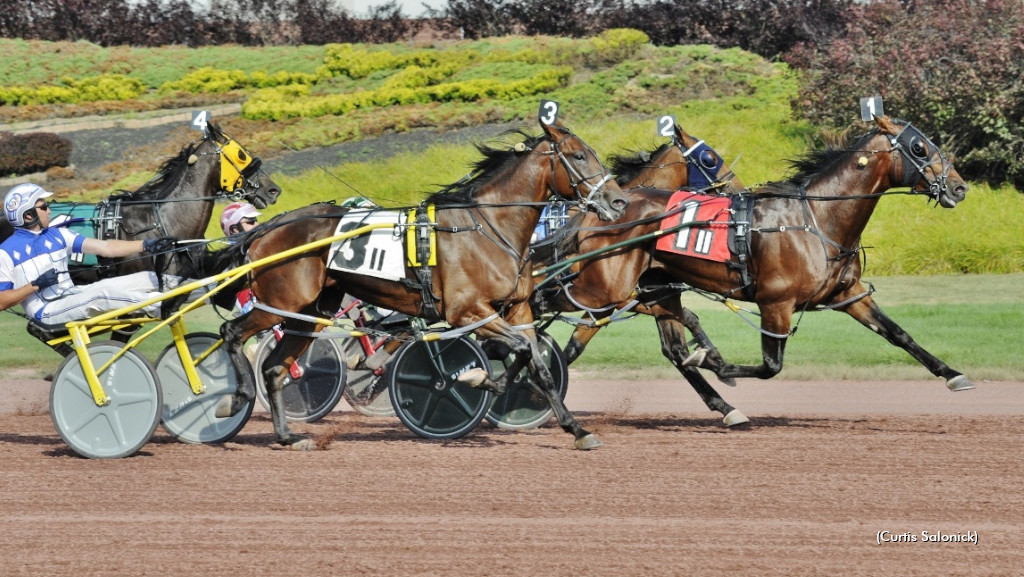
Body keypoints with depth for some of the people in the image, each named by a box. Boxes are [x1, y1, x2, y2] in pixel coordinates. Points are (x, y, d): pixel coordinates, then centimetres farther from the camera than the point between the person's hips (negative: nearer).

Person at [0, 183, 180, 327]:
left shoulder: (57, 235, 12)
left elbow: (105, 248, 6)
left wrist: (145, 245, -5)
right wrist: (36, 285, -19)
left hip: (71, 296, 8)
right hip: (47, 312, -8)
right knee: (103, 293, -31)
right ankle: (160, 308, -37)